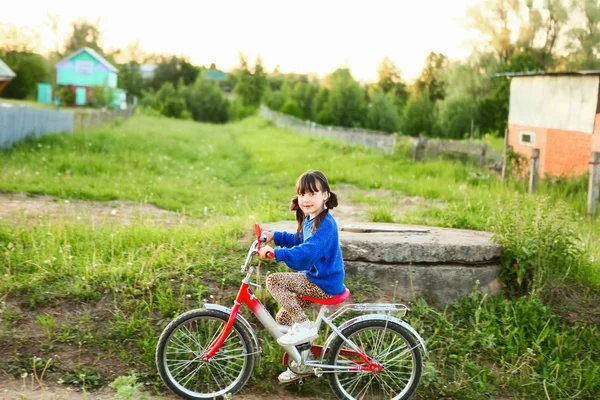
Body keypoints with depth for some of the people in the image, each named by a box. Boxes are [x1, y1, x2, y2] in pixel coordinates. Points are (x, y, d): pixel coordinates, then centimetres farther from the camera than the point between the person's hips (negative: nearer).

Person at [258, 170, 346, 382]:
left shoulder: (325, 223, -22)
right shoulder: (309, 218, 10)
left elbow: (306, 252, -34)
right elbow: (299, 240, 28)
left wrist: (276, 253, -40)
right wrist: (274, 236, 18)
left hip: (325, 283, -10)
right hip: (315, 278, 10)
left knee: (274, 280, -20)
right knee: (283, 318, 14)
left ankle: (304, 326, -13)